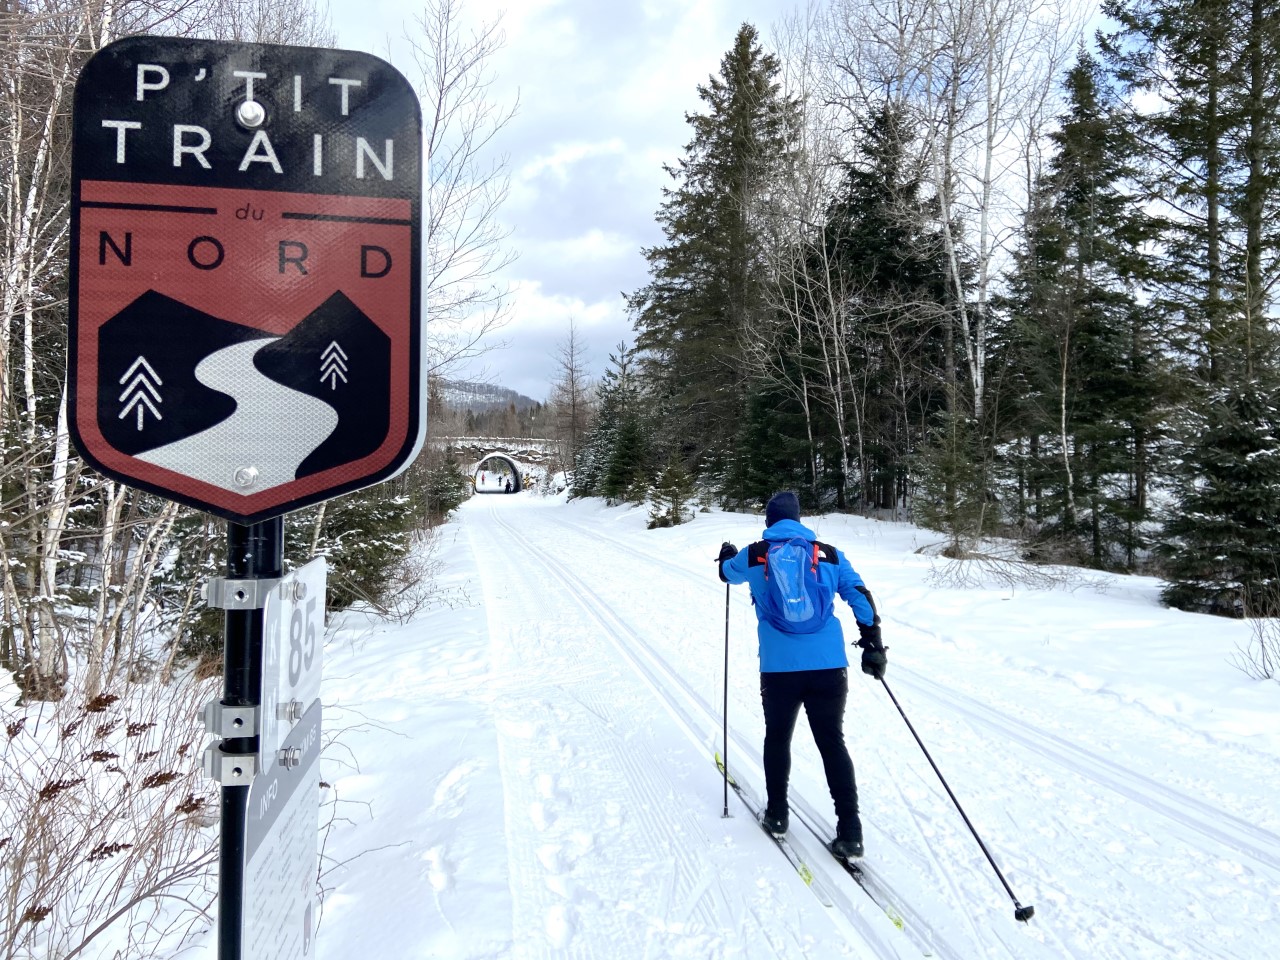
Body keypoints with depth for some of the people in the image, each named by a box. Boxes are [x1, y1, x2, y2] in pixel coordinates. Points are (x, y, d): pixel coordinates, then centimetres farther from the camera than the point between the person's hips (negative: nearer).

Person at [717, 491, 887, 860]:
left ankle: (777, 815, 29)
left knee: (777, 738, 19)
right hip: (829, 667, 1)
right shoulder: (829, 554, 6)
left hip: (779, 669, -1)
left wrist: (727, 555, 48)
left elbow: (728, 572, 25)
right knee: (832, 743, 8)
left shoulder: (754, 555, 4)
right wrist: (873, 646, 10)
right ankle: (850, 832, 6)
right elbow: (861, 597, 3)